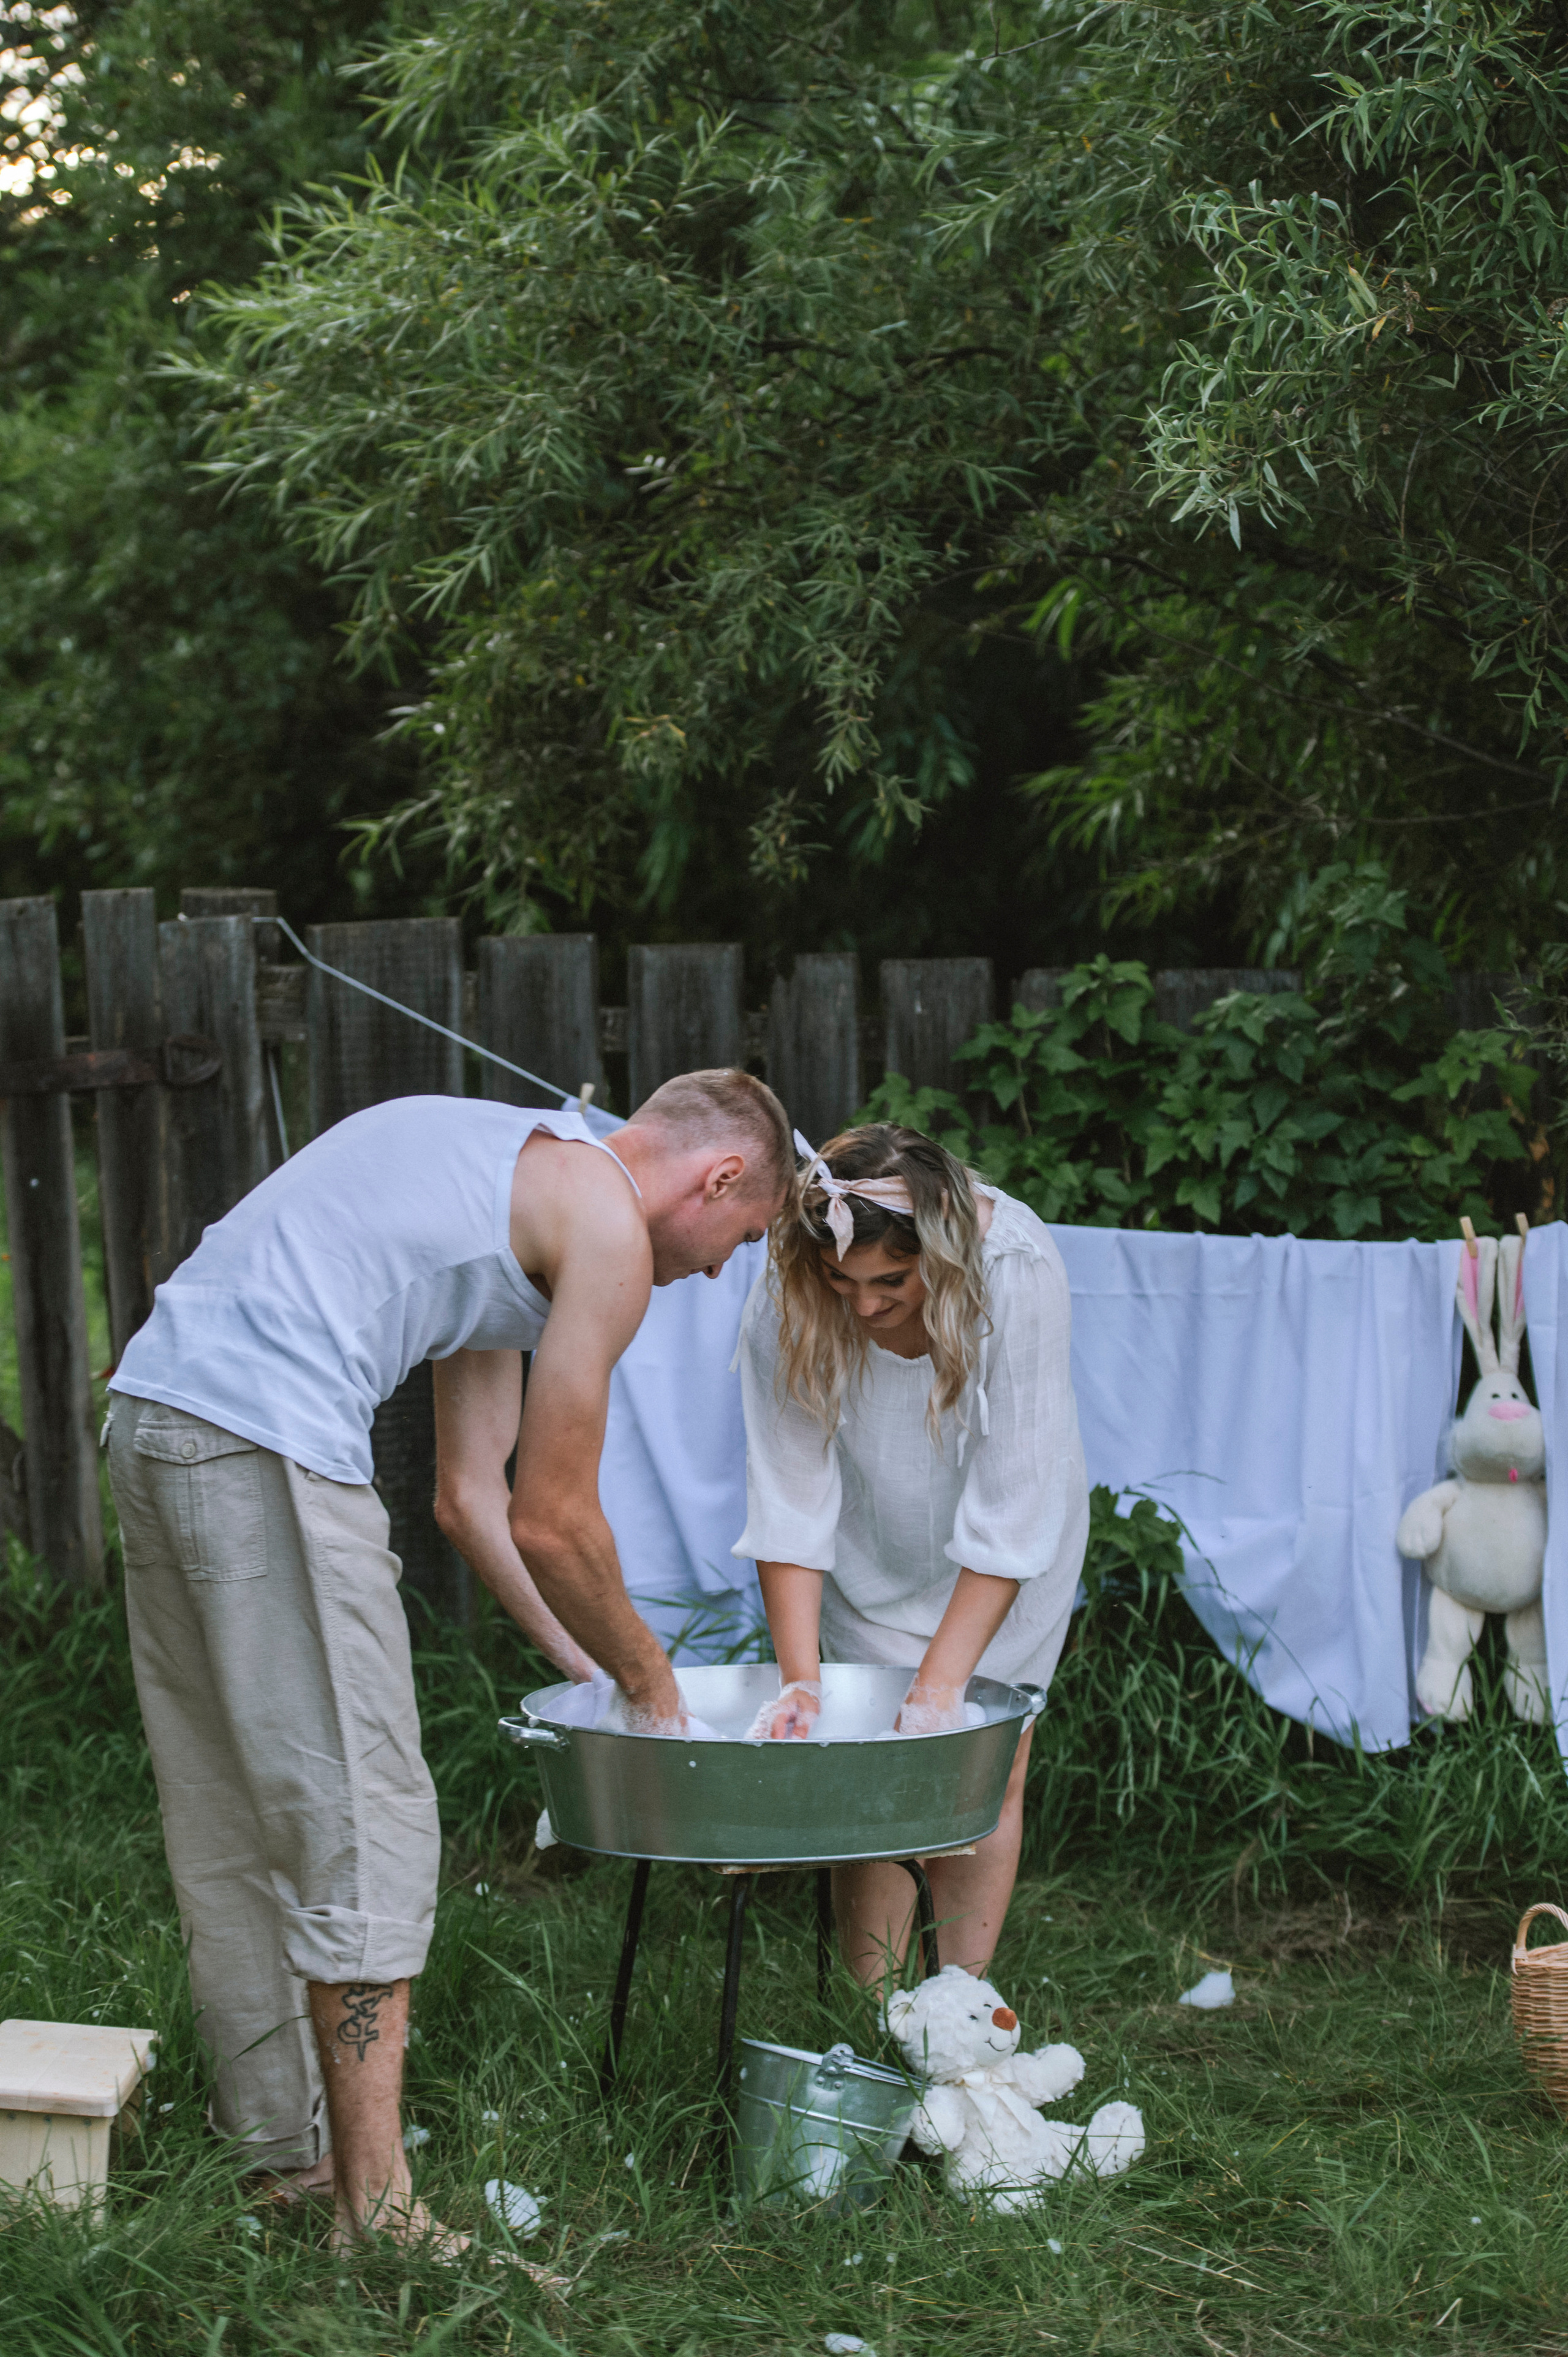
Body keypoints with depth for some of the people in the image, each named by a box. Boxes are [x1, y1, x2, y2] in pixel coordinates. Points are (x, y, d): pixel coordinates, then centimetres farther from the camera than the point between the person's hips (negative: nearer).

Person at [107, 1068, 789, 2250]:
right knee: (362, 1822, -5)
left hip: (156, 1406, 10)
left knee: (235, 1822, 16)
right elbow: (553, 1522, -1)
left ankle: (283, 2156, 27)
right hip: (266, 1441, -10)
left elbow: (471, 1496, 28)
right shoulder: (608, 1226, -2)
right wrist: (648, 1678, 15)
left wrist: (591, 1670, 29)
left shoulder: (509, 1179, 26)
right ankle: (376, 2217, -3)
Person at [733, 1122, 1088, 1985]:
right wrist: (800, 1682, -32)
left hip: (1004, 1555, -1)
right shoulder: (786, 1301, -30)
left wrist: (939, 1687, -36)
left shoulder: (1018, 1273, -36)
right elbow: (790, 1503, -25)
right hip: (874, 1545, 1)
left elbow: (1008, 1518, -34)